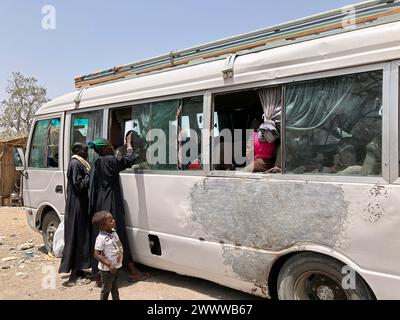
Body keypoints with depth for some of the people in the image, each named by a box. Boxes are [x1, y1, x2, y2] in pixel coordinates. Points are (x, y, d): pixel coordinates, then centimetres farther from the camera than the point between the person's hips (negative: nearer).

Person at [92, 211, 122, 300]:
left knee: (115, 288, 24)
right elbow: (97, 254, -25)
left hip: (116, 267, 7)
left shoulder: (113, 232, -2)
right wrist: (109, 264, -29)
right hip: (107, 269, -7)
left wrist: (120, 255, -4)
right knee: (106, 290, 12)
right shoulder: (101, 238, -26)